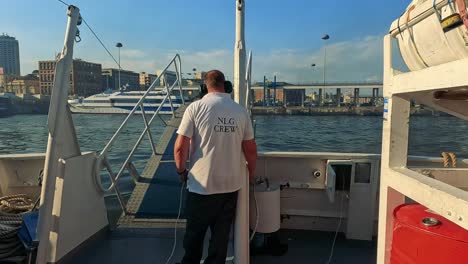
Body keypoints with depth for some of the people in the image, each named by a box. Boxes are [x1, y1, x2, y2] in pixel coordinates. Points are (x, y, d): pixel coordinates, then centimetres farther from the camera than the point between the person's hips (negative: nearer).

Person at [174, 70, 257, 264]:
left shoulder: (195, 108, -10)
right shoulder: (241, 111, -1)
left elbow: (180, 147, -14)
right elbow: (251, 149, 3)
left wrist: (181, 170, 4)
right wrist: (251, 172, 20)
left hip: (201, 185, -2)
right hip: (231, 185, 3)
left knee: (194, 233, 17)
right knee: (221, 234, 17)